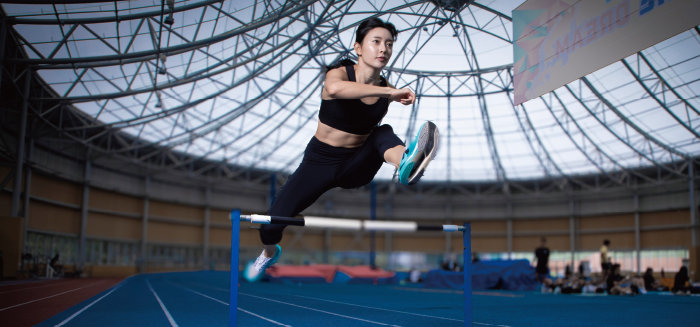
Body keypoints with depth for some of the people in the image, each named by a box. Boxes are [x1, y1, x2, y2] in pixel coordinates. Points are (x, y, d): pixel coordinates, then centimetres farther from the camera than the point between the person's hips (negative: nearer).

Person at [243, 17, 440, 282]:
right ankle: (269, 253, 27)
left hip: (356, 166, 2)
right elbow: (334, 88, -44)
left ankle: (405, 165, -56)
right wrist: (388, 92, -45)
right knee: (272, 223, -8)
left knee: (385, 133, -23)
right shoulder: (340, 73, -16)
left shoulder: (386, 89, -4)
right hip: (320, 162, -2)